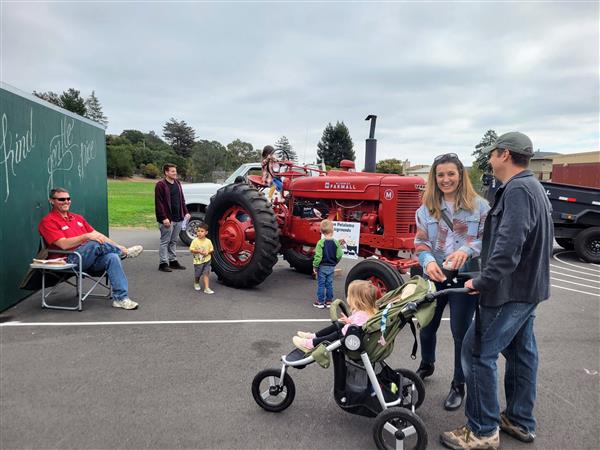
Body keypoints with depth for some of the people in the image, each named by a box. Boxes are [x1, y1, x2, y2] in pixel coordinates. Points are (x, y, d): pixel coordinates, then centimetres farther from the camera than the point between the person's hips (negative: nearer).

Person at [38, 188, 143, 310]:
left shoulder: (77, 218, 21)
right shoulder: (48, 221, -1)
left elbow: (96, 234, 18)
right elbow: (64, 244, -15)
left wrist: (118, 246, 9)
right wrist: (86, 236, -22)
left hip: (90, 258, 6)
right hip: (69, 260, -6)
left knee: (112, 257, -24)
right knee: (96, 244, -32)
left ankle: (121, 298, -25)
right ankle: (124, 252, -5)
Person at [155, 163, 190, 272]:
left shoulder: (177, 183, 14)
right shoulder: (160, 185, -10)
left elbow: (182, 199, 20)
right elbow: (159, 203, -15)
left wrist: (185, 212, 11)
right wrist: (164, 218, -20)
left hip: (178, 218, 7)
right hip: (167, 219, -7)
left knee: (174, 241, 15)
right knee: (165, 242, 0)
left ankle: (173, 261, 24)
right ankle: (163, 263, 7)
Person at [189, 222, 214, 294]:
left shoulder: (208, 241, -4)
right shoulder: (195, 241, -8)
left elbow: (212, 249, 5)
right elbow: (191, 250, -8)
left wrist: (208, 252, -16)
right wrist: (199, 251, -21)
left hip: (207, 260, 0)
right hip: (198, 261, 0)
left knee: (205, 274, -6)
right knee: (197, 275, 13)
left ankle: (206, 288, -8)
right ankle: (196, 283, 43)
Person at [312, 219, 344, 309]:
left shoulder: (321, 242, -16)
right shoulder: (336, 242, -6)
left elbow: (318, 256, -18)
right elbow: (339, 255, -2)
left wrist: (315, 266, -8)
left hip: (322, 267, -3)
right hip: (331, 267, 4)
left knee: (321, 284, 5)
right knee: (329, 284, 12)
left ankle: (320, 302, 10)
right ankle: (328, 301, 19)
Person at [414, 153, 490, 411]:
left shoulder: (479, 206, -3)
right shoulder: (427, 208, 3)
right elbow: (420, 242, 2)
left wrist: (466, 250, -24)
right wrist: (428, 261, -18)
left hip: (465, 277, -3)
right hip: (434, 276, 3)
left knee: (460, 331, 4)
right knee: (427, 325, 17)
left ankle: (458, 385, 23)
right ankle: (426, 366, 44)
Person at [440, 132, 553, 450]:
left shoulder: (517, 190, -20)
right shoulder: (532, 187, 13)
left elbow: (508, 247, -29)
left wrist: (483, 282, -21)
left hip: (510, 289, -10)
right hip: (528, 286, 10)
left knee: (478, 353, -3)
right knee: (520, 351, 17)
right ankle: (520, 422, 31)